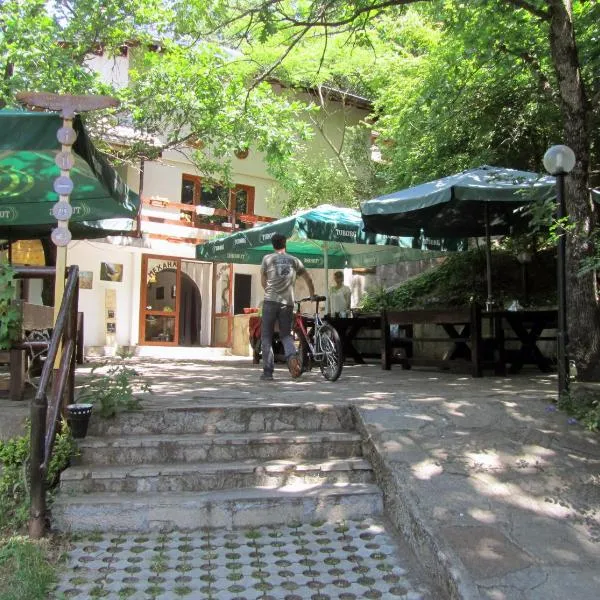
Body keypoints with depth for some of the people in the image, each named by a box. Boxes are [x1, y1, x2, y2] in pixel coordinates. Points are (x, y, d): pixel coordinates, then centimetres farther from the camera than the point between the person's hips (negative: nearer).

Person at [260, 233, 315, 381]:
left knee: (266, 337, 6)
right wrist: (313, 295, 31)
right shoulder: (294, 260, 11)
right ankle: (292, 356, -15)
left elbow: (263, 281, 15)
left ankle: (267, 372, 3)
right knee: (286, 334, 15)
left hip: (270, 302, -2)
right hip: (288, 303, 2)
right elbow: (308, 279, 16)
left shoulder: (267, 259, 6)